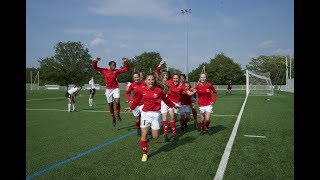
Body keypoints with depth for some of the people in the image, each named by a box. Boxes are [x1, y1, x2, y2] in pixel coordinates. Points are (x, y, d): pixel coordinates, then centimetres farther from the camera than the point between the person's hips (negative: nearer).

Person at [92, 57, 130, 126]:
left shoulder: (116, 71, 0)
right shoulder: (104, 71, 0)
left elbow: (126, 69, -2)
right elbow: (95, 67, 4)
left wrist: (126, 62, -15)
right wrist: (95, 61, -14)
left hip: (116, 89, -1)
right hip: (108, 90, 1)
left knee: (117, 102, -23)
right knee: (110, 105, 7)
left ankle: (118, 115, 1)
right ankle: (113, 118, 26)